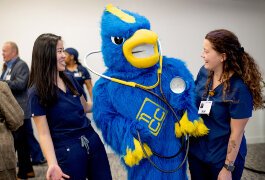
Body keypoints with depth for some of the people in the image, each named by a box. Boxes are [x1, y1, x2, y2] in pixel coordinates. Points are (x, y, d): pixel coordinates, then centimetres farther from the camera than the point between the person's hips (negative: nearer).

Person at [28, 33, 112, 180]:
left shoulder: (70, 80, 6)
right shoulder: (37, 92, -10)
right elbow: (44, 134, -13)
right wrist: (53, 164, -26)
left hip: (93, 141, 6)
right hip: (67, 150, -6)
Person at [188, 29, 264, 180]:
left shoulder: (239, 89, -24)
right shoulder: (204, 72, -6)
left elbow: (237, 133, -18)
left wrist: (228, 168, -14)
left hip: (222, 157, -5)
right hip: (197, 150, 6)